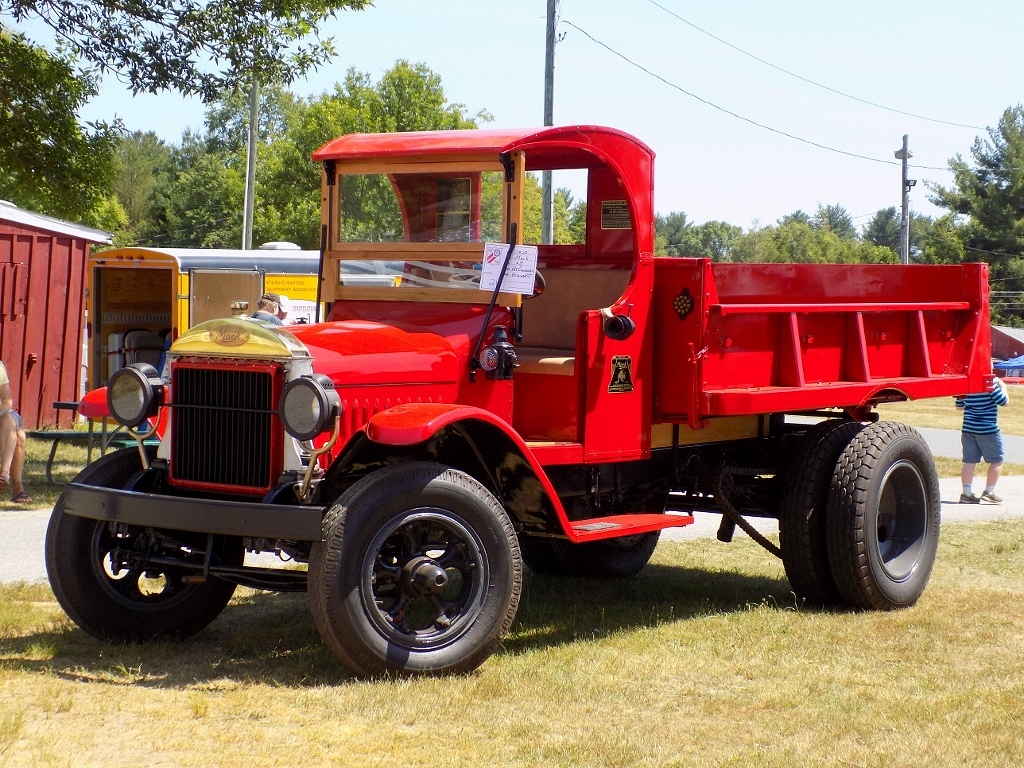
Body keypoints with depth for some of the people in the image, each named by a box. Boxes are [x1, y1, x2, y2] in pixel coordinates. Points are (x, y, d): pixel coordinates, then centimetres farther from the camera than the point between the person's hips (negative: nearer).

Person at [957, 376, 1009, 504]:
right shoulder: (990, 385, -15)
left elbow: (959, 406, 15)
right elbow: (1004, 401, -7)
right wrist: (1002, 386, 6)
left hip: (968, 429, 6)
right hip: (988, 429, -6)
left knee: (969, 461, 7)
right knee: (997, 460, 8)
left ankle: (967, 493, 4)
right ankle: (989, 491, 8)